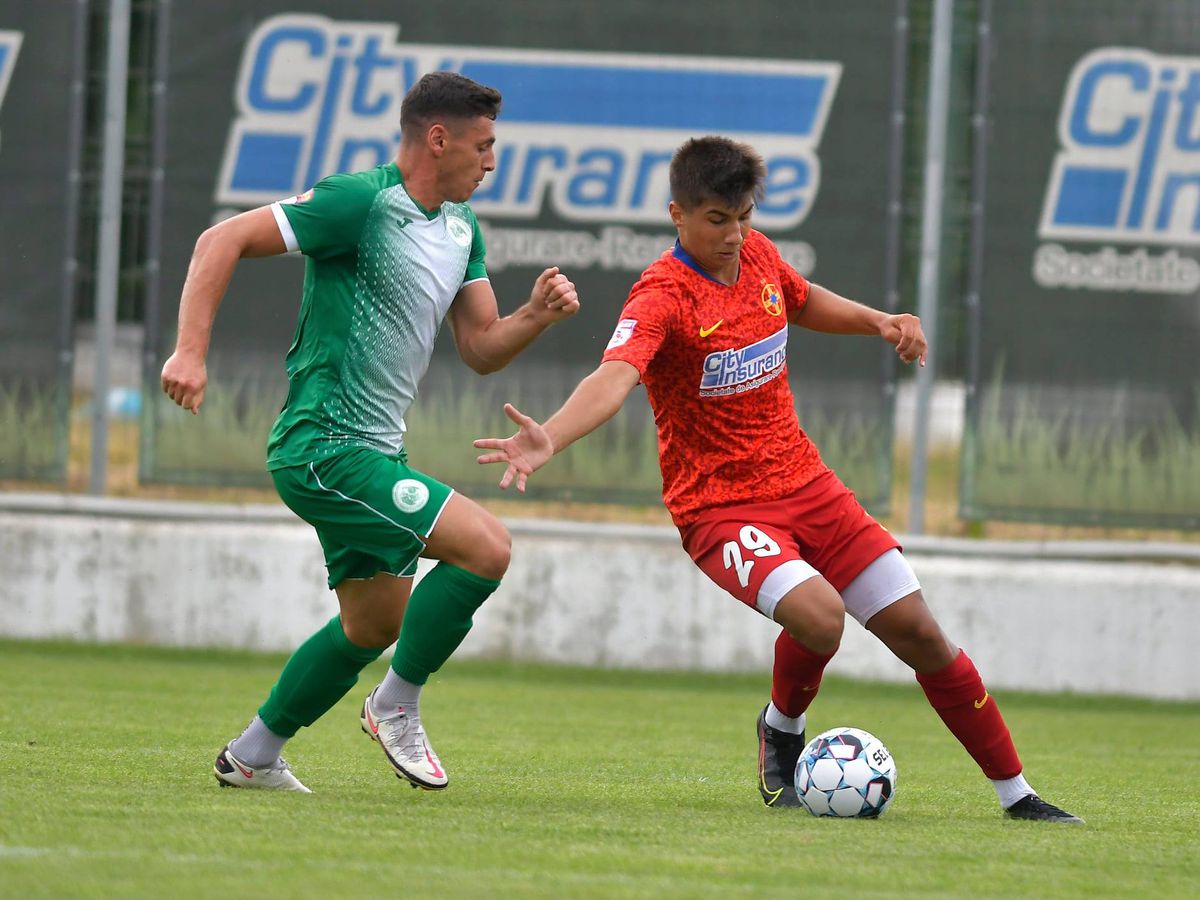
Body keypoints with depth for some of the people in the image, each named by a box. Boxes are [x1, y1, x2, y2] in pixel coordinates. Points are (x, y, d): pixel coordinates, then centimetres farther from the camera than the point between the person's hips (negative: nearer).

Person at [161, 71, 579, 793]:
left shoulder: (461, 227, 12)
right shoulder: (362, 202, -16)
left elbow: (481, 348, 15)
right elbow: (224, 240, -17)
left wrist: (537, 315, -5)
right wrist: (191, 351, -25)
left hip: (376, 451, 10)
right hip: (324, 448, -10)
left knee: (376, 626, 18)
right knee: (486, 545, -18)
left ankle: (252, 757, 31)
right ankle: (396, 705, -3)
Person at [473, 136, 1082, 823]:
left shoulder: (756, 255, 2)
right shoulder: (664, 296, -20)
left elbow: (803, 301, 27)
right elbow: (614, 379, -39)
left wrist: (878, 322, 11)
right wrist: (549, 439, -57)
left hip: (805, 484, 6)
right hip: (720, 506, -6)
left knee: (918, 631, 3)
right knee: (820, 615, -31)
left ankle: (1016, 795, 16)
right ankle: (783, 731, 2)